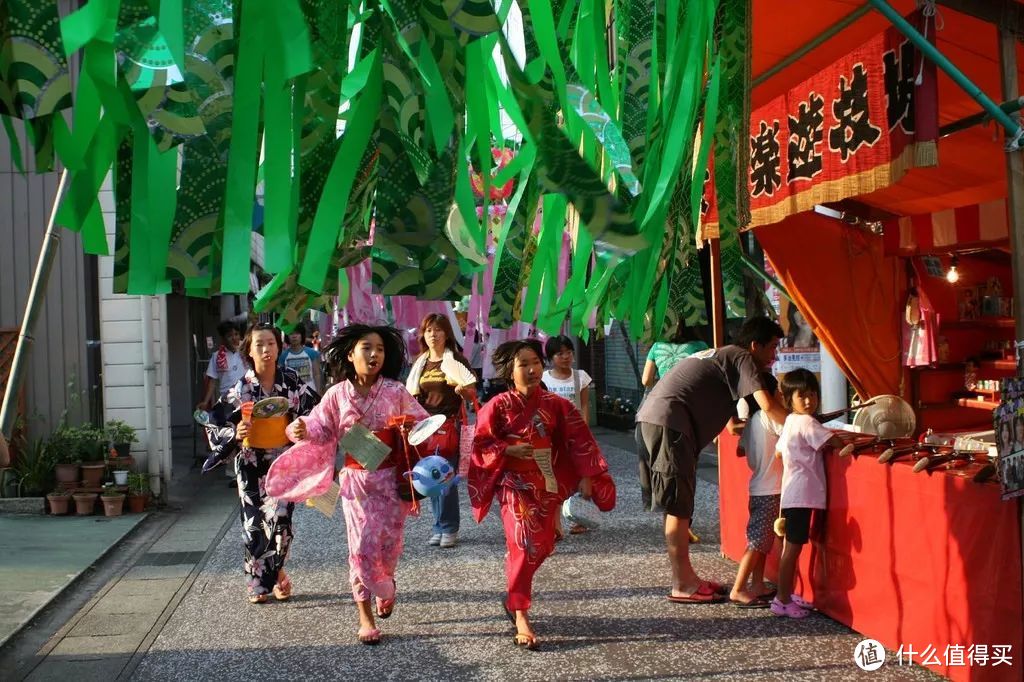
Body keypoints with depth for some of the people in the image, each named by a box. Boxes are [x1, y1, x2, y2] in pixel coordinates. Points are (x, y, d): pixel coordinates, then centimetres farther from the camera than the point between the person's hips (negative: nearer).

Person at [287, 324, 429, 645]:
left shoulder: (396, 392, -5)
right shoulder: (337, 394, -3)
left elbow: (422, 424, 1)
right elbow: (323, 430, 3)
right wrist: (302, 430, -17)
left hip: (391, 478, 0)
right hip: (356, 479, 0)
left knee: (389, 542, 8)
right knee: (362, 544, -3)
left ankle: (384, 585, 43)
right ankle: (365, 615, 10)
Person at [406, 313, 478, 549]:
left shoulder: (456, 360, 0)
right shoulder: (419, 363, 14)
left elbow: (473, 394, -2)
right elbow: (411, 395, 22)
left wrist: (463, 390, -23)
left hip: (449, 425, -5)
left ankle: (449, 529, 2)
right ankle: (440, 526, 15)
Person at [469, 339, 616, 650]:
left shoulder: (556, 405, 0)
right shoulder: (498, 407, -8)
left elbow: (578, 442, 3)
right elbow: (480, 446, -5)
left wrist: (585, 477, -4)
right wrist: (509, 450, -19)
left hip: (548, 485, 4)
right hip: (515, 485, -4)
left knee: (542, 546, 11)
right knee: (525, 546, -12)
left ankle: (513, 597, 35)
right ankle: (520, 617, -5)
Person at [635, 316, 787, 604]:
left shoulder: (723, 356, 27)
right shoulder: (742, 359, -1)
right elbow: (768, 405, -13)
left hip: (652, 418, 10)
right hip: (669, 422, -10)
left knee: (679, 505, 14)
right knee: (679, 508, -5)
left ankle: (686, 578, 21)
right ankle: (682, 586, 0)